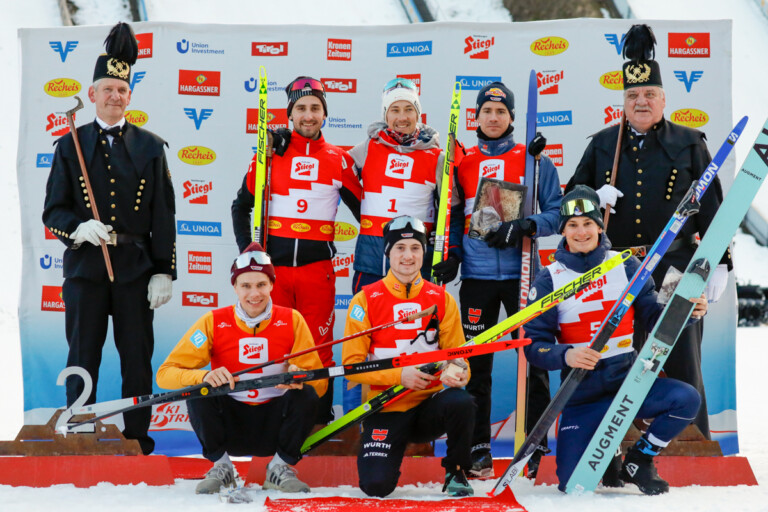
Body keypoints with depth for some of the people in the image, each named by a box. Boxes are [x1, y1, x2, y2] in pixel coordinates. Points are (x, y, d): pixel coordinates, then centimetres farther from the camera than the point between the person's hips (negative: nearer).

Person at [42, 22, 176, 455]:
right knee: (83, 357, 3)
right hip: (85, 265, 0)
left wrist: (164, 272, -2)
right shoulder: (71, 146, 6)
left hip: (136, 266, 1)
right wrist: (79, 228, -17)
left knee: (138, 357, 4)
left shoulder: (150, 147, 7)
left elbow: (164, 217, 5)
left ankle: (138, 438, 13)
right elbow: (53, 210, 5)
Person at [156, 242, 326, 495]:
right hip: (231, 424, 0)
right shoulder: (214, 322, -7)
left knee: (306, 395, -26)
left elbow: (320, 383, -7)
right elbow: (166, 373, -12)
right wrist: (204, 376, -32)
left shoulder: (291, 320, -4)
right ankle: (221, 467, -4)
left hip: (274, 425, 0)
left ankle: (280, 469, -3)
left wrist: (299, 378, -31)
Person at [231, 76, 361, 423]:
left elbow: (362, 209, 12)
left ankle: (320, 423, 10)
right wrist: (247, 249, 4)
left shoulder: (339, 160, 6)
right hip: (272, 264, 0)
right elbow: (241, 205, 13)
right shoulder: (270, 153, 6)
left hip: (317, 267, 0)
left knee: (318, 349, 1)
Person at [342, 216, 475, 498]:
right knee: (376, 485, -22)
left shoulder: (441, 299, 5)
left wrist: (456, 374, -21)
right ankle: (382, 458, 17)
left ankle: (456, 473, -6)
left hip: (430, 404, 2)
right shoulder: (365, 300, -3)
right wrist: (399, 375, -20)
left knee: (461, 402, -34)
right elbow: (352, 364, -6)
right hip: (386, 409, -1)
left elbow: (457, 356, 4)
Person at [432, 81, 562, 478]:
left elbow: (556, 213, 3)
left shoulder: (534, 161, 5)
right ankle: (478, 450, 9)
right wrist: (450, 256, 3)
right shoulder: (462, 164, 12)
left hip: (521, 273, -2)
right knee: (475, 365, 2)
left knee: (534, 361, -3)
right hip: (477, 276, 2)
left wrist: (523, 227, -14)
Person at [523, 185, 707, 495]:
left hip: (629, 381, 2)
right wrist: (566, 355, -27)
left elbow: (653, 318, 3)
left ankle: (638, 462, 0)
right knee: (572, 484, -16)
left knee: (687, 399, -26)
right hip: (583, 395, -2)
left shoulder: (626, 266, 3)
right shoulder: (550, 279, -2)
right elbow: (534, 344, -7)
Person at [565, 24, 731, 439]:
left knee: (683, 366, -1)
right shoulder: (601, 145, 11)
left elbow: (710, 208, 5)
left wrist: (719, 264, -2)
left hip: (675, 270, -2)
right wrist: (593, 199, -7)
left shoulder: (689, 144, 6)